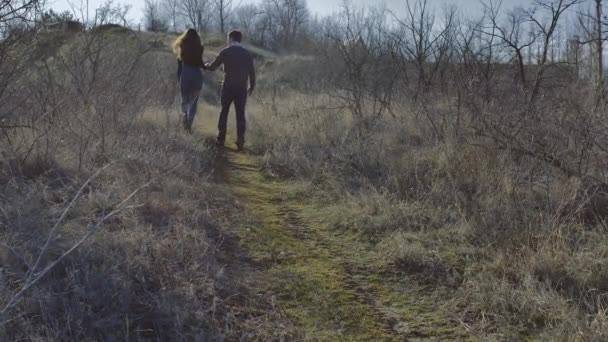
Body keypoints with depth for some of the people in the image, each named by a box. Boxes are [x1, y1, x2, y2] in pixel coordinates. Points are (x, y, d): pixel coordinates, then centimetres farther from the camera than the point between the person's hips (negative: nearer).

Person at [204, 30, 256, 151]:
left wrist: (206, 65, 27)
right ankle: (240, 142, 1)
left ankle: (221, 139, 11)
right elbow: (252, 72, 5)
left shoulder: (225, 52, -3)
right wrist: (251, 87, 17)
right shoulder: (247, 53, 4)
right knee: (240, 115, 5)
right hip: (241, 88, 2)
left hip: (228, 87, -2)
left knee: (224, 113, 11)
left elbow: (213, 67, 5)